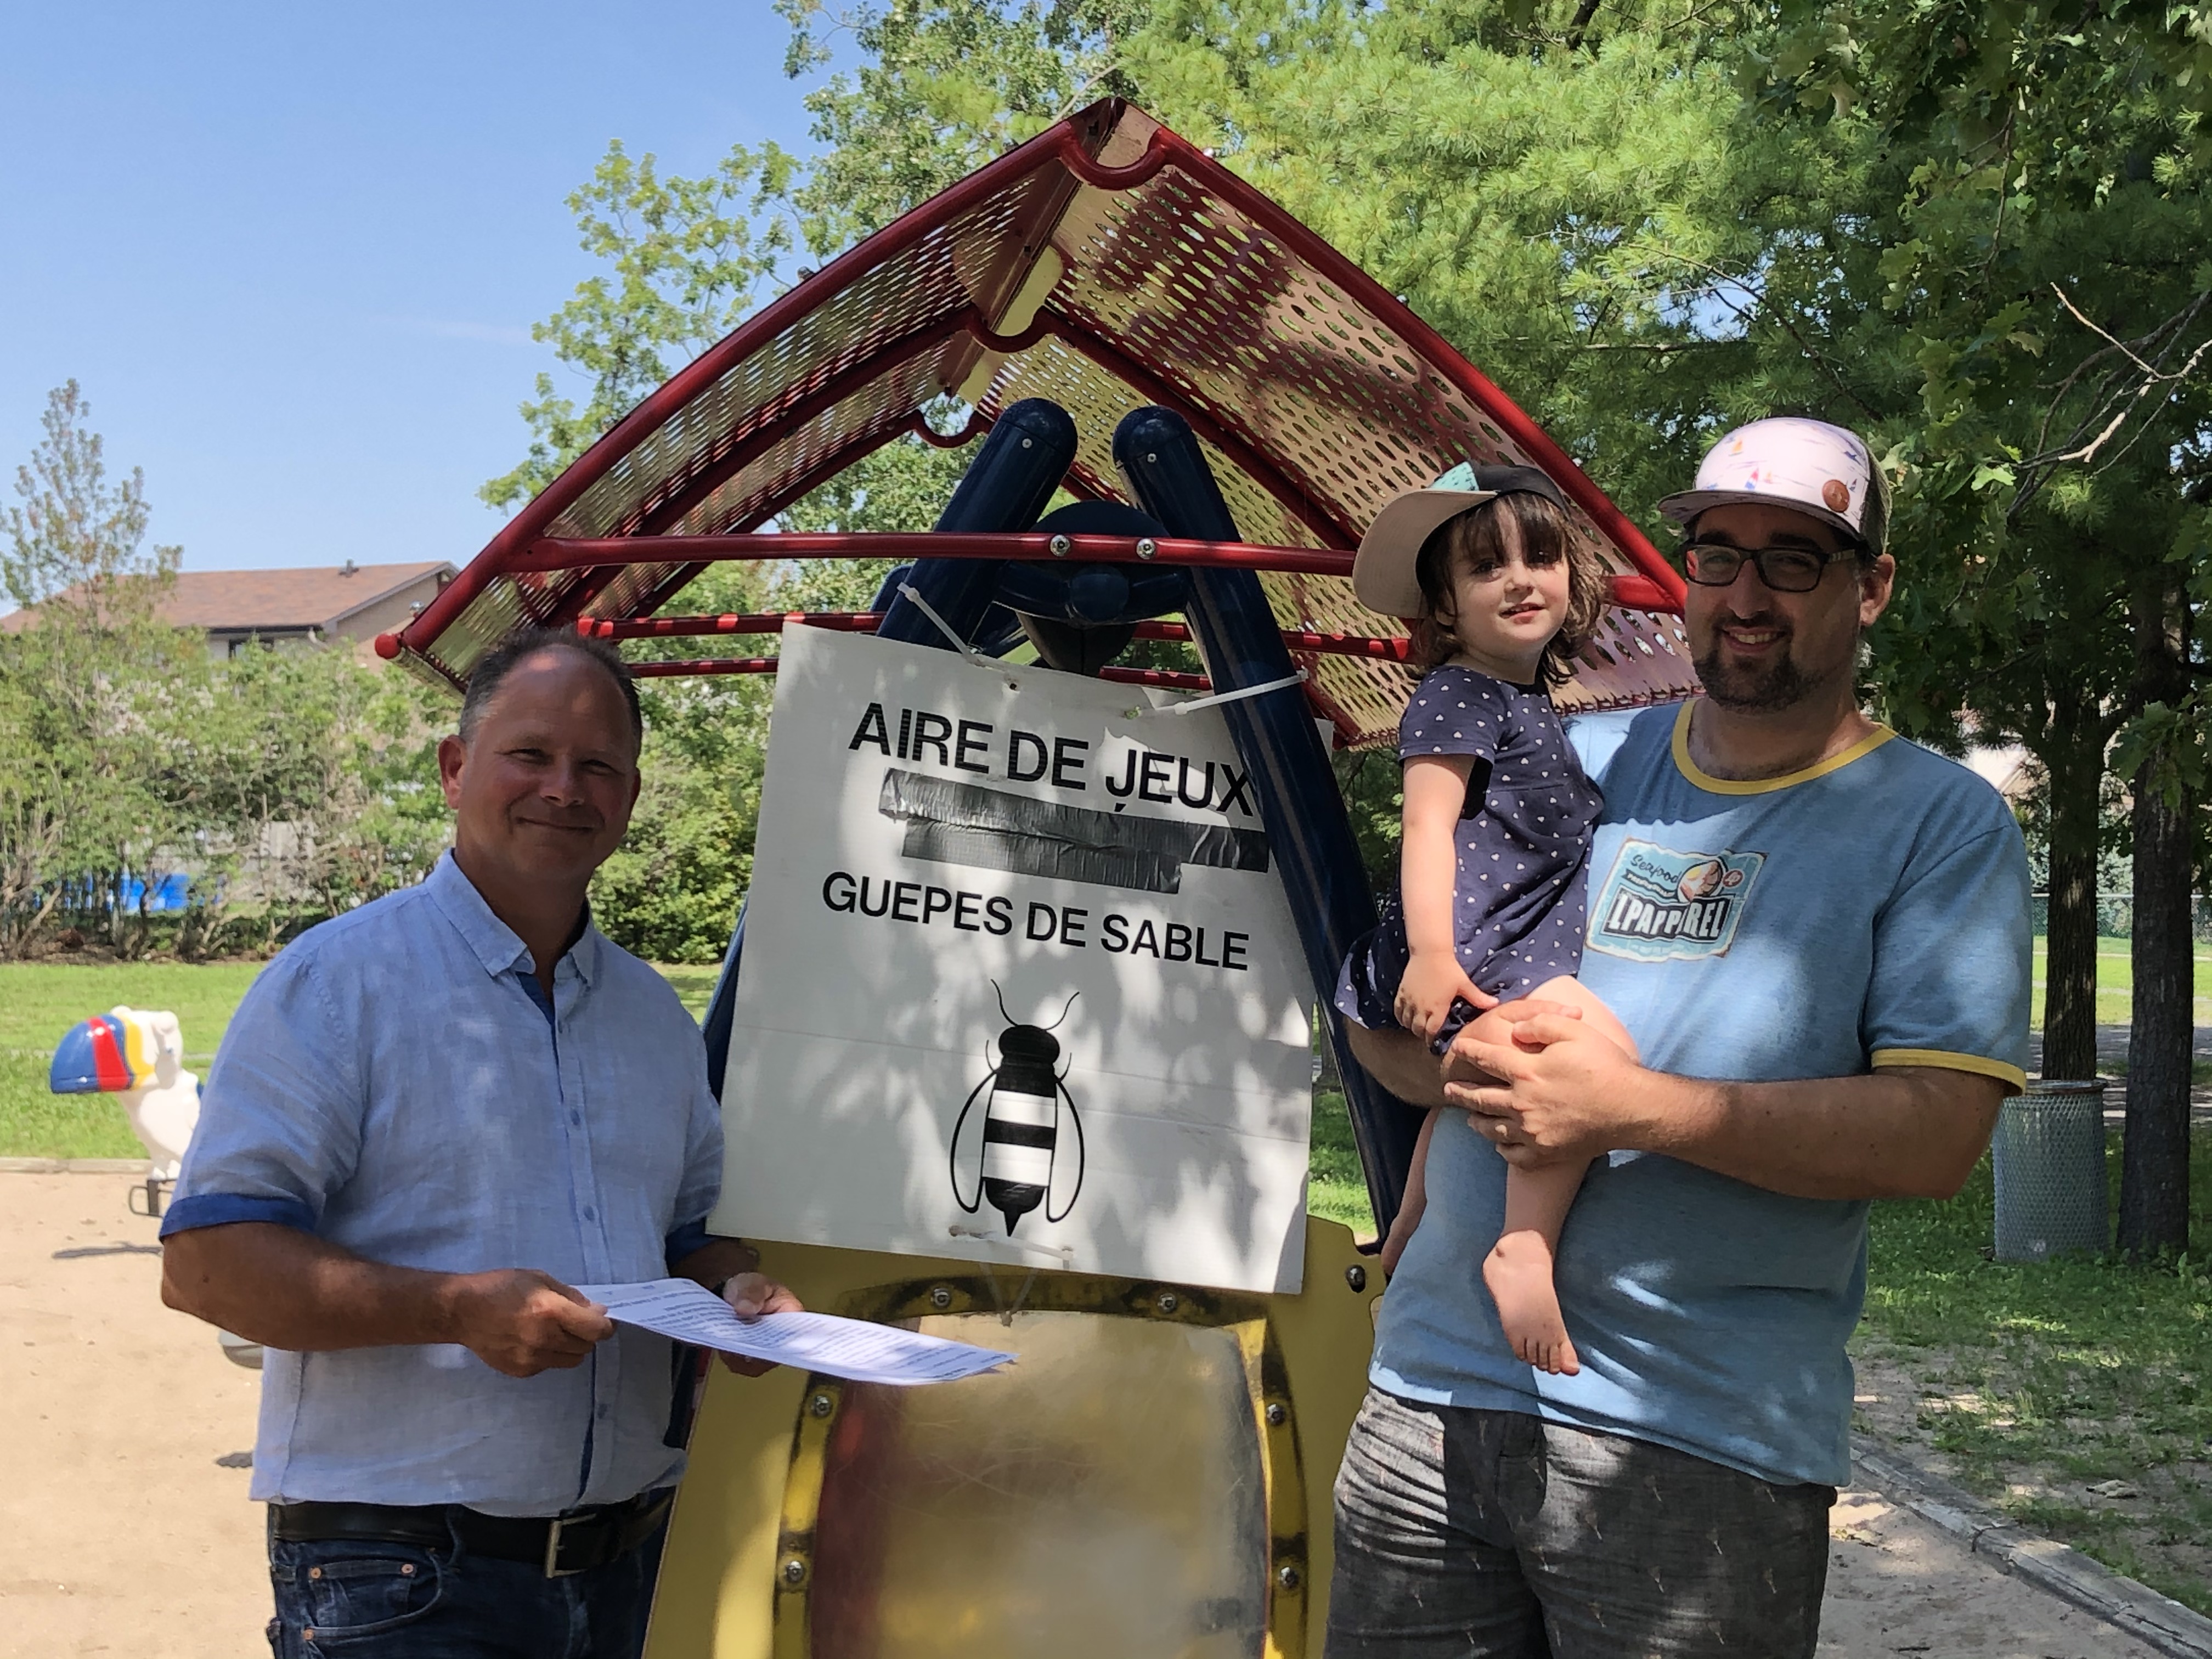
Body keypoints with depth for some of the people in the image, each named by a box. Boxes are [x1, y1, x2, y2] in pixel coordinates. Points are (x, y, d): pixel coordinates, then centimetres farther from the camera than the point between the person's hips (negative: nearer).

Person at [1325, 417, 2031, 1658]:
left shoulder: (1941, 824, 0)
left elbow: (1939, 1137, -11)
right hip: (1434, 1388, 4)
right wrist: (1466, 1065, -9)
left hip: (1704, 1449, -3)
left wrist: (1633, 1106, -20)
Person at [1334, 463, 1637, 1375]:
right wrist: (1431, 951, -29)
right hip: (1471, 954, -11)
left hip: (1520, 950, 11)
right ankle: (1526, 1247, -31)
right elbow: (1428, 824, -19)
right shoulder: (1456, 696, -8)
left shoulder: (1532, 702, 20)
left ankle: (1406, 1248, 42)